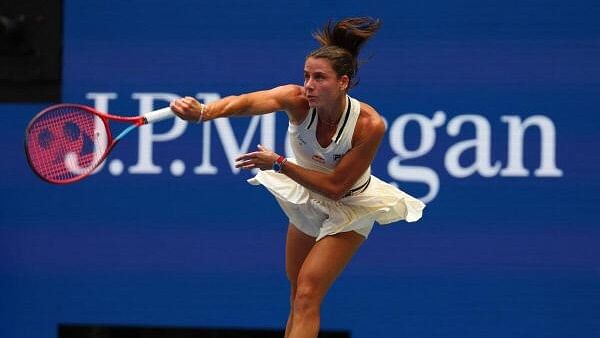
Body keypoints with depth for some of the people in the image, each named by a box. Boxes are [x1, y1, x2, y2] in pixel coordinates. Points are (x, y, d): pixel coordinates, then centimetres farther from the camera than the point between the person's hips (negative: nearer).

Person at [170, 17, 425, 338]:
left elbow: (335, 186, -26)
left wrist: (279, 164, -31)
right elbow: (246, 102, -48)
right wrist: (202, 111, -68)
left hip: (349, 209, -4)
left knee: (307, 293, -14)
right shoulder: (297, 100, -28)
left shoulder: (369, 125, -33)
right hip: (308, 201, 4)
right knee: (299, 294, 17)